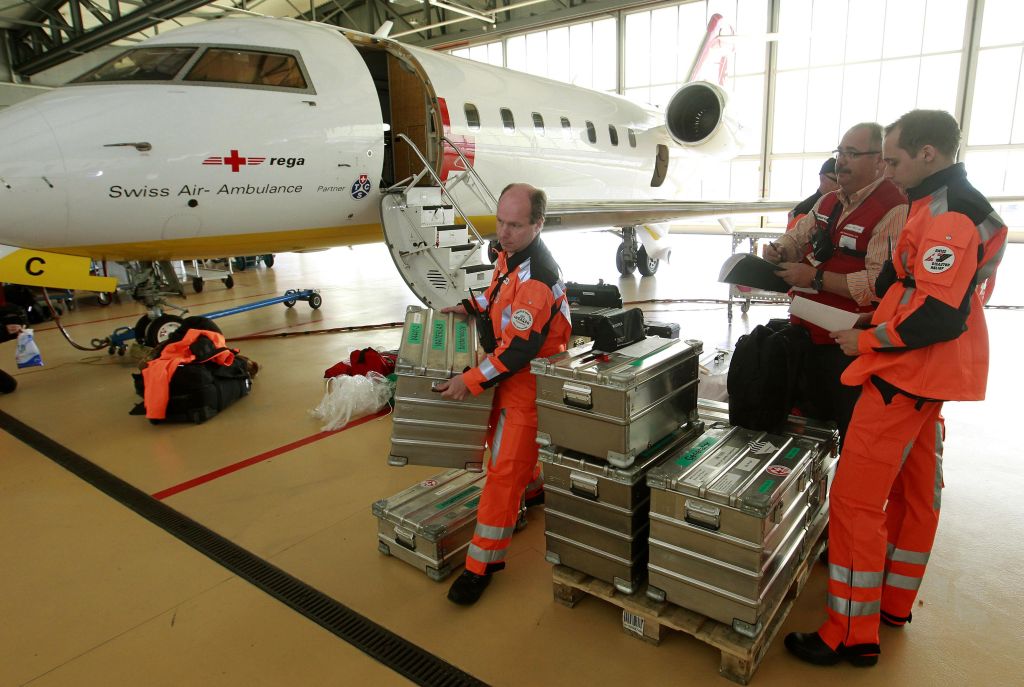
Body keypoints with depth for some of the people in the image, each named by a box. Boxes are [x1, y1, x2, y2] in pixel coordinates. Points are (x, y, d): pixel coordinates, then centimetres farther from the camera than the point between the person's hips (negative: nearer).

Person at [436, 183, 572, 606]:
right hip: (510, 370, 10)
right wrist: (472, 306, 8)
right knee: (503, 445, 26)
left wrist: (470, 381, -24)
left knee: (505, 469, -5)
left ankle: (482, 563, 6)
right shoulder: (510, 253, 1)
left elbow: (519, 350, -28)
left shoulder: (537, 279, -29)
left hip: (529, 381, -10)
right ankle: (534, 484, 54)